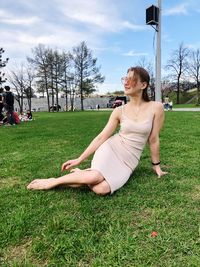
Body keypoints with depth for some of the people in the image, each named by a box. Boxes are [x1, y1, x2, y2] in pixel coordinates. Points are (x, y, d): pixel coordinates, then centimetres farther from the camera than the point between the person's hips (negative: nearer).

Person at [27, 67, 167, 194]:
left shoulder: (156, 107, -6)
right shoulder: (119, 111, -2)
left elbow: (154, 139, 3)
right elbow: (101, 137, -2)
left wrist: (156, 165, 12)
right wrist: (79, 159, -4)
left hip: (128, 162, 0)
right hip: (111, 149, 0)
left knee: (101, 189, -29)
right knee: (94, 177, -32)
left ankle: (84, 176, 2)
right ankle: (53, 181, -7)